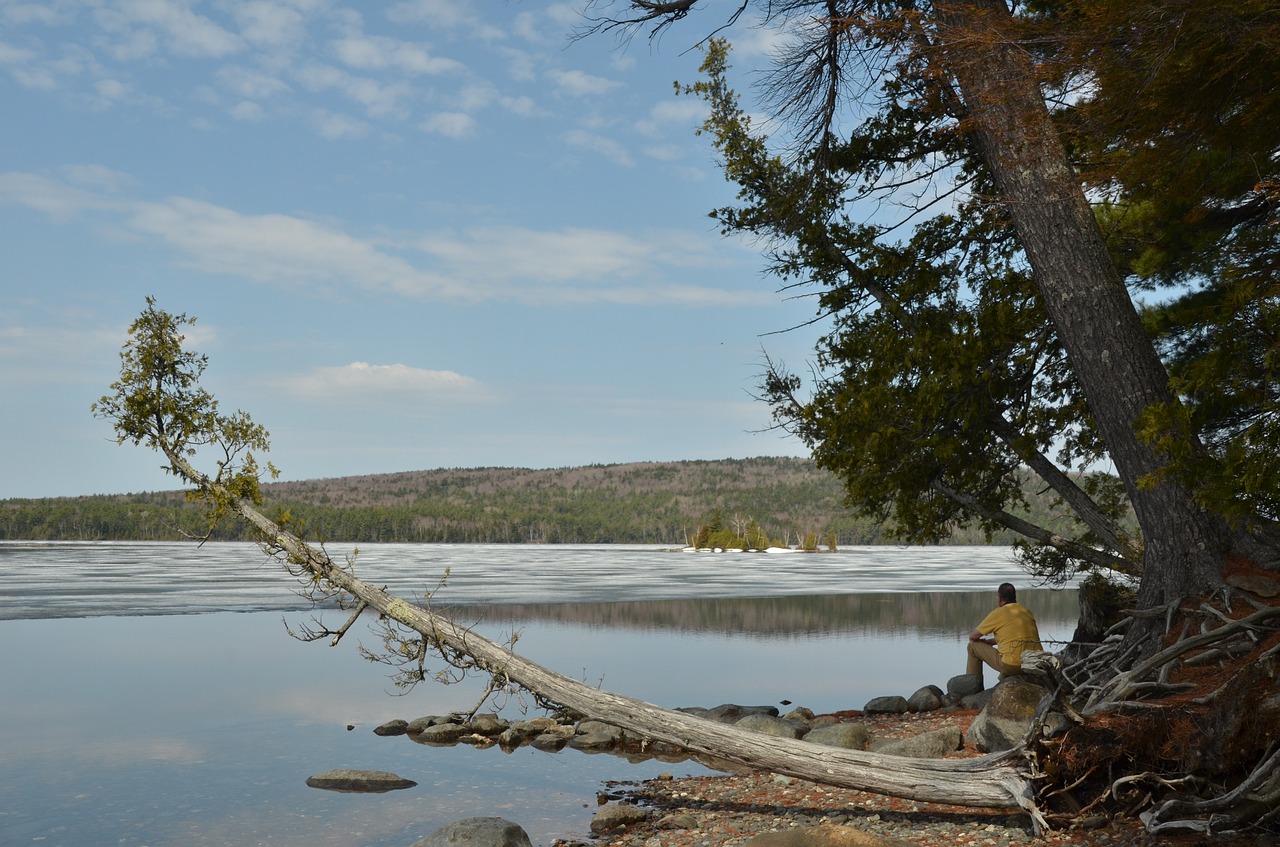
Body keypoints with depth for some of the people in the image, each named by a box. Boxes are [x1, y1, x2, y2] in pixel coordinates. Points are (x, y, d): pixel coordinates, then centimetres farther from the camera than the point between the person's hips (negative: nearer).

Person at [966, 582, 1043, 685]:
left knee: (973, 646, 11)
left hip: (1012, 666, -7)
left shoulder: (998, 613, -4)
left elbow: (973, 636, 4)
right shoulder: (1027, 611, 14)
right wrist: (993, 641, 28)